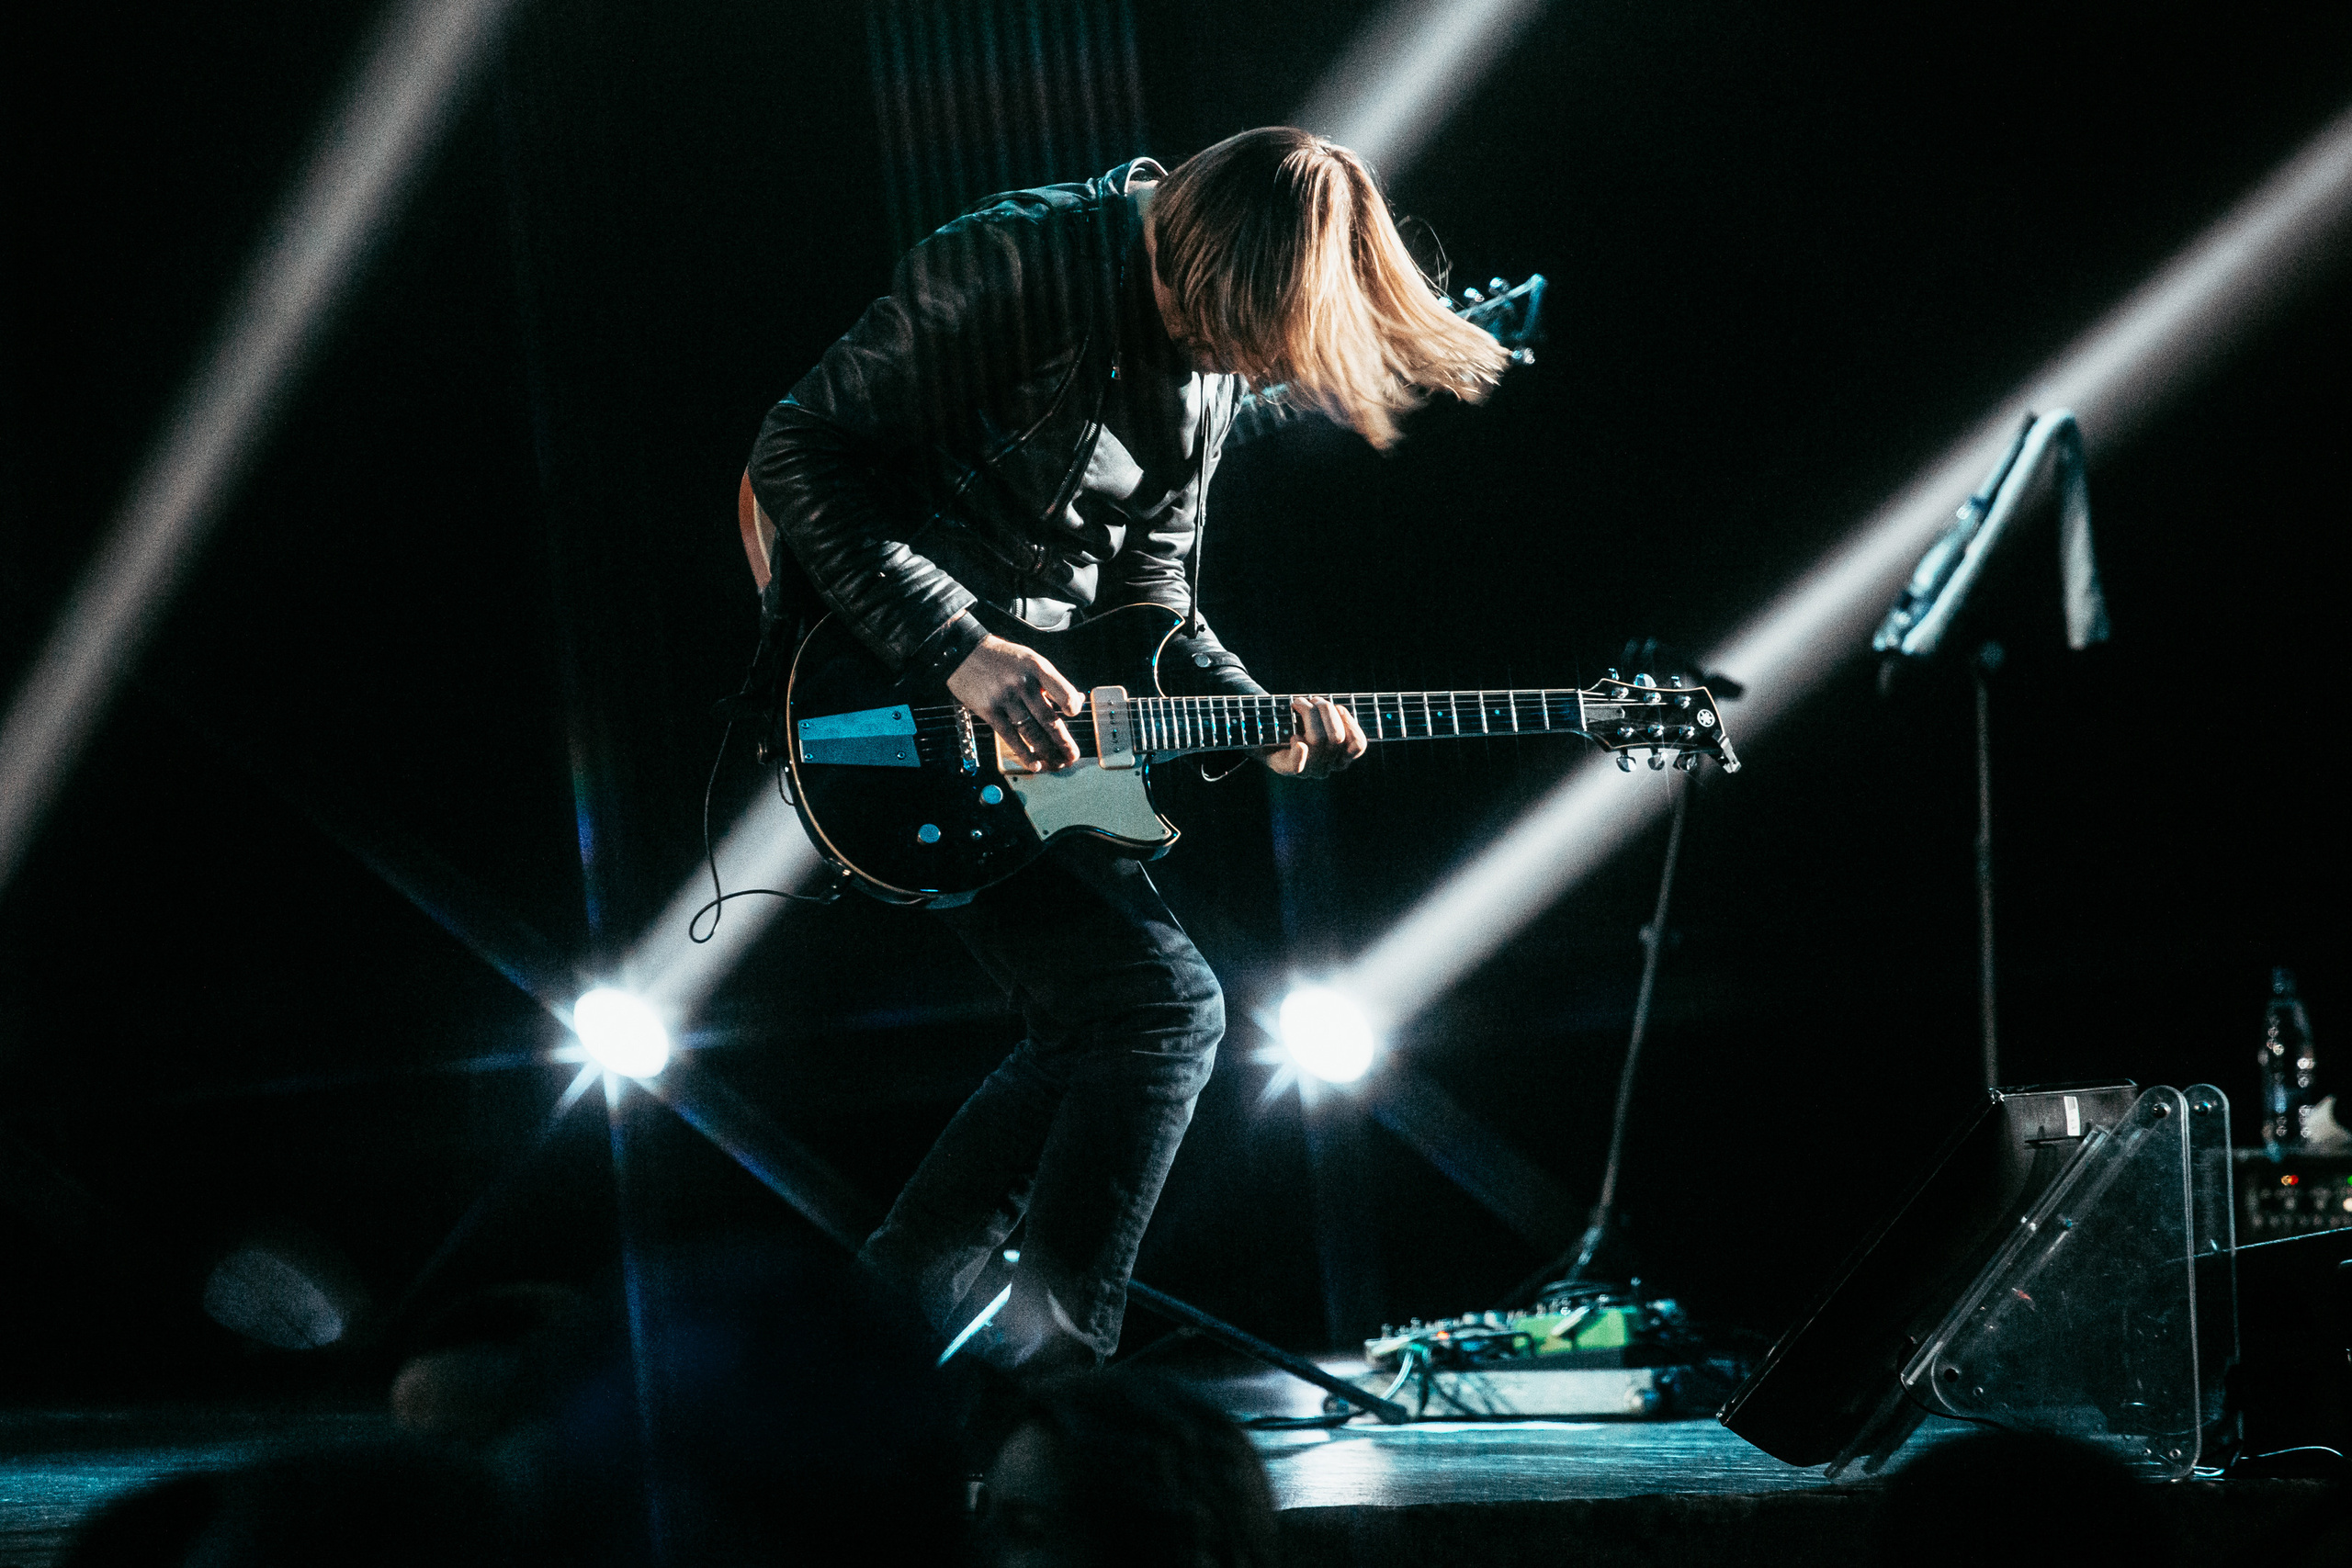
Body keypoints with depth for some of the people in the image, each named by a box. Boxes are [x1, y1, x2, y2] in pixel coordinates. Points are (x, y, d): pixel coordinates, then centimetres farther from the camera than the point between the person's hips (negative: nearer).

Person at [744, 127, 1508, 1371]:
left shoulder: (1211, 358, 6)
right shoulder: (1011, 268, -19)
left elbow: (1146, 584, 16)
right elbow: (800, 456, -20)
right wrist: (958, 647, -26)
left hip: (1032, 703, 9)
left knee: (1090, 1034, 10)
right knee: (1163, 1002, -14)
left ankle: (898, 1308, 19)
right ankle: (1052, 1358, -9)